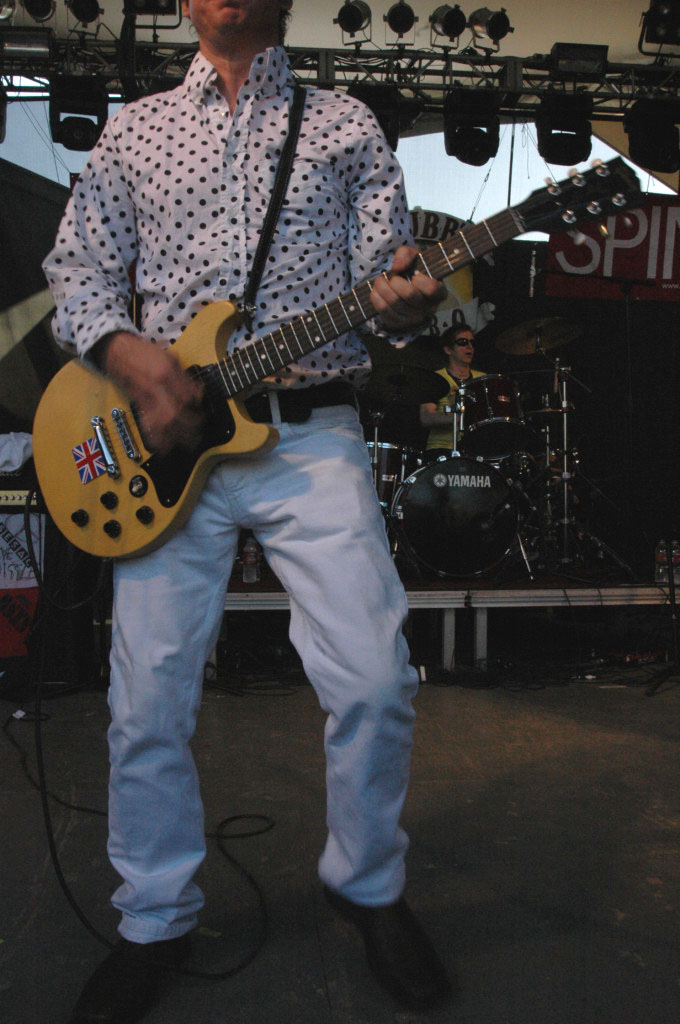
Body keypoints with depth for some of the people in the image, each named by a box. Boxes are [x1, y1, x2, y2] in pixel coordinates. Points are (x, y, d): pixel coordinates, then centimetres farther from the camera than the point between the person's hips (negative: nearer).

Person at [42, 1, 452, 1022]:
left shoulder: (345, 125, 14)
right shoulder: (134, 131, 17)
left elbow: (386, 274, 8)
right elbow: (78, 271, 13)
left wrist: (402, 302, -17)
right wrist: (126, 354, -8)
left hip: (312, 435, 0)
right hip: (166, 438, 1)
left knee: (375, 683, -9)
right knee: (147, 703, 0)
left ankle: (369, 886, 20)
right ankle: (156, 921, 24)